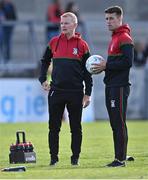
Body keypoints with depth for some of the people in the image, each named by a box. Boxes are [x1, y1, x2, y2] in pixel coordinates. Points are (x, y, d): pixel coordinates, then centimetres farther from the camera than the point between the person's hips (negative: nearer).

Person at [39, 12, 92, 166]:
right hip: (56, 91, 2)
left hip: (76, 92, -2)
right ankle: (53, 157, 10)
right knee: (54, 127, 3)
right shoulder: (54, 42, 7)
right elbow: (45, 61, 20)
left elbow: (87, 72, 3)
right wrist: (43, 80, 7)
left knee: (76, 127, 3)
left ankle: (75, 157, 11)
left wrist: (88, 94, -1)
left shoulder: (82, 45, 1)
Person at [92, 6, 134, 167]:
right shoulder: (114, 37, 19)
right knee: (115, 123, 11)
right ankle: (120, 156, 16)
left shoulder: (124, 38, -11)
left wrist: (107, 66, -15)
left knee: (119, 123, -9)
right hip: (111, 86, 10)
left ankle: (120, 159, -8)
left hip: (120, 87, -10)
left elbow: (127, 62, -19)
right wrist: (103, 66, 8)